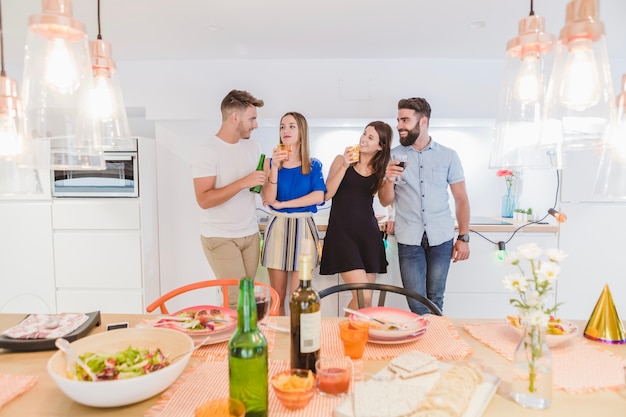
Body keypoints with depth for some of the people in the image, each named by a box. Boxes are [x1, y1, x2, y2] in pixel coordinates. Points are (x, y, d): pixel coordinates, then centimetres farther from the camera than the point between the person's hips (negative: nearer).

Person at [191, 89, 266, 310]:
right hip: (220, 237, -6)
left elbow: (260, 185, 15)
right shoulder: (207, 151, -12)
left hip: (250, 234, 6)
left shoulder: (252, 146, 8)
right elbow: (204, 200, -19)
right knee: (238, 298, -6)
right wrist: (243, 182, -25)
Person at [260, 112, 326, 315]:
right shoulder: (271, 161, 4)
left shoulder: (313, 165, 3)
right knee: (277, 295, 6)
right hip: (277, 226, 1)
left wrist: (281, 204, -11)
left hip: (303, 227, -1)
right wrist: (275, 167, -16)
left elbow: (318, 196, -12)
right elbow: (268, 198, -6)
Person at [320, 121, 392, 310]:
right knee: (362, 295, -14)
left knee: (367, 300, 8)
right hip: (341, 231, -4)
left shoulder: (381, 169, 10)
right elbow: (327, 194, -8)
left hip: (368, 232, 4)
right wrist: (345, 165, -13)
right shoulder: (342, 159, 2)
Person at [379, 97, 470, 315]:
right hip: (409, 240, 0)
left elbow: (461, 198, 6)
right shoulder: (394, 156, 2)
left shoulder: (448, 155, 2)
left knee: (435, 300, 11)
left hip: (441, 239, 0)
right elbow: (385, 201, 2)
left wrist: (464, 237, 1)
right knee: (417, 304, 3)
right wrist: (389, 180, -18)